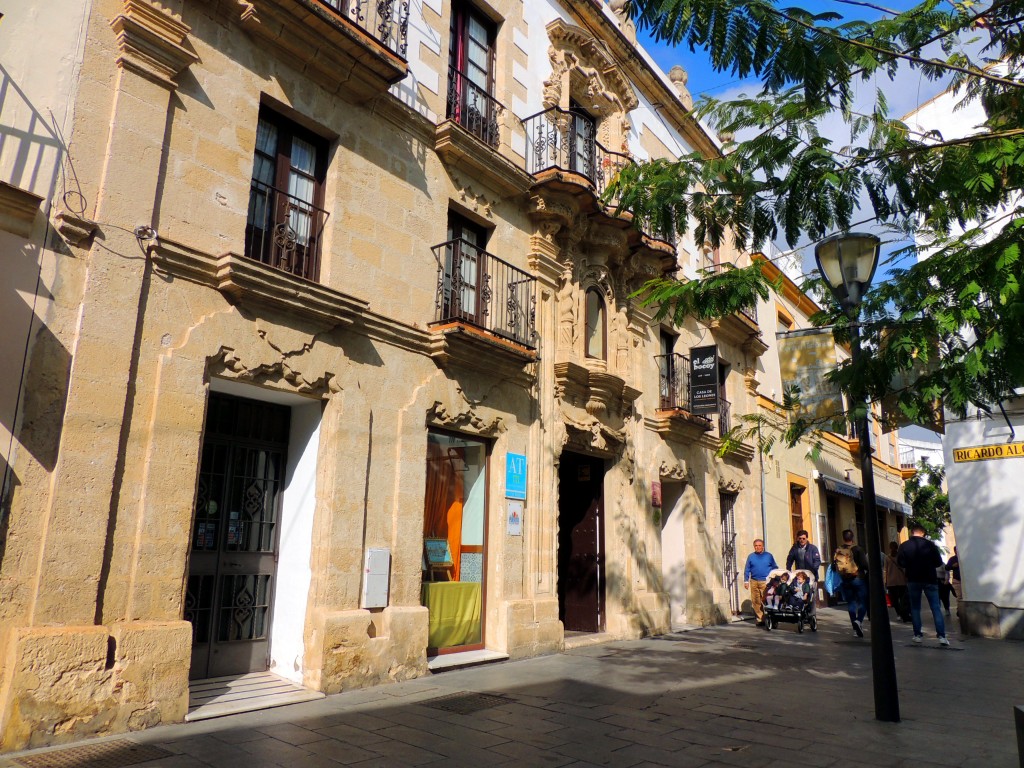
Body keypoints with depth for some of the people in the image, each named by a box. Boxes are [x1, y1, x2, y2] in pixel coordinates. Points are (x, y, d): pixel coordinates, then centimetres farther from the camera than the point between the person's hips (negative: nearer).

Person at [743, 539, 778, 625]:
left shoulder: (768, 556, 6)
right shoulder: (751, 556, 10)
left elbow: (775, 568, 10)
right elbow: (747, 569, 12)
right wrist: (746, 581, 7)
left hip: (766, 582, -2)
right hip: (754, 582, 2)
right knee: (755, 601, 1)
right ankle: (760, 619, 9)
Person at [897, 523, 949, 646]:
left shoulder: (904, 546, -5)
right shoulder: (930, 544, -6)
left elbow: (900, 563, -5)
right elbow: (939, 562, -1)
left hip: (913, 580, 1)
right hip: (929, 579, 0)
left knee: (915, 608, 10)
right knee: (936, 608, 2)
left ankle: (918, 635, 8)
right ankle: (941, 636, -6)